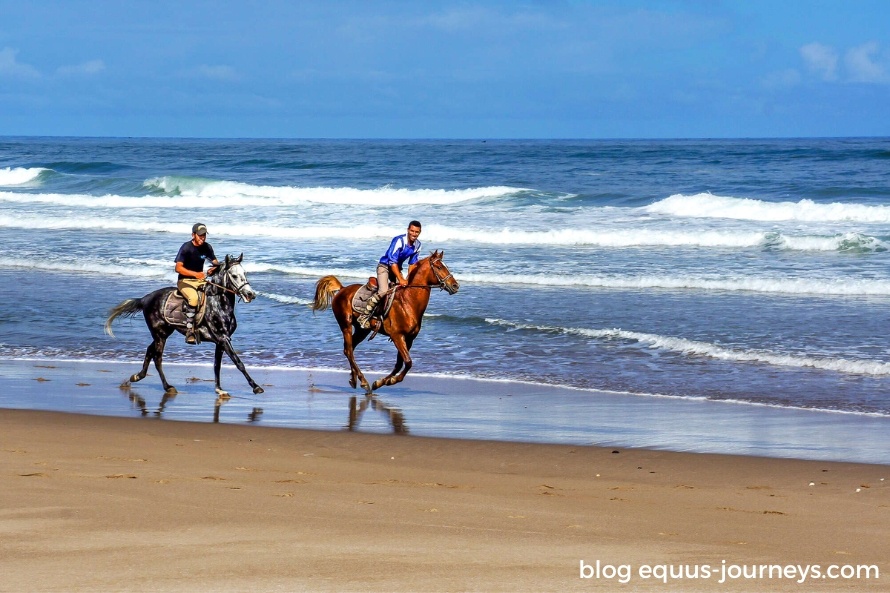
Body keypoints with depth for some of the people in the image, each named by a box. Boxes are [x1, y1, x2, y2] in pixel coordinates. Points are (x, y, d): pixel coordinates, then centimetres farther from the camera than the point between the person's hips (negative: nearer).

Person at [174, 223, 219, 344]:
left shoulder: (207, 247, 5)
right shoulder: (186, 248, -13)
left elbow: (215, 263, 14)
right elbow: (178, 268, -19)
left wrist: (214, 268, -12)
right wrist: (195, 274, -31)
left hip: (200, 279, 6)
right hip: (185, 281, -6)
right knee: (193, 298, -36)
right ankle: (189, 331, -33)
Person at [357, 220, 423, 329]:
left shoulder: (417, 245, -2)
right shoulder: (399, 241, -25)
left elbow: (412, 263, 8)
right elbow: (392, 262, -26)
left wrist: (408, 279, -6)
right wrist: (400, 280, -27)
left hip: (397, 268, 8)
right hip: (384, 266, -8)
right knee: (383, 291, -27)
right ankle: (364, 316, -20)